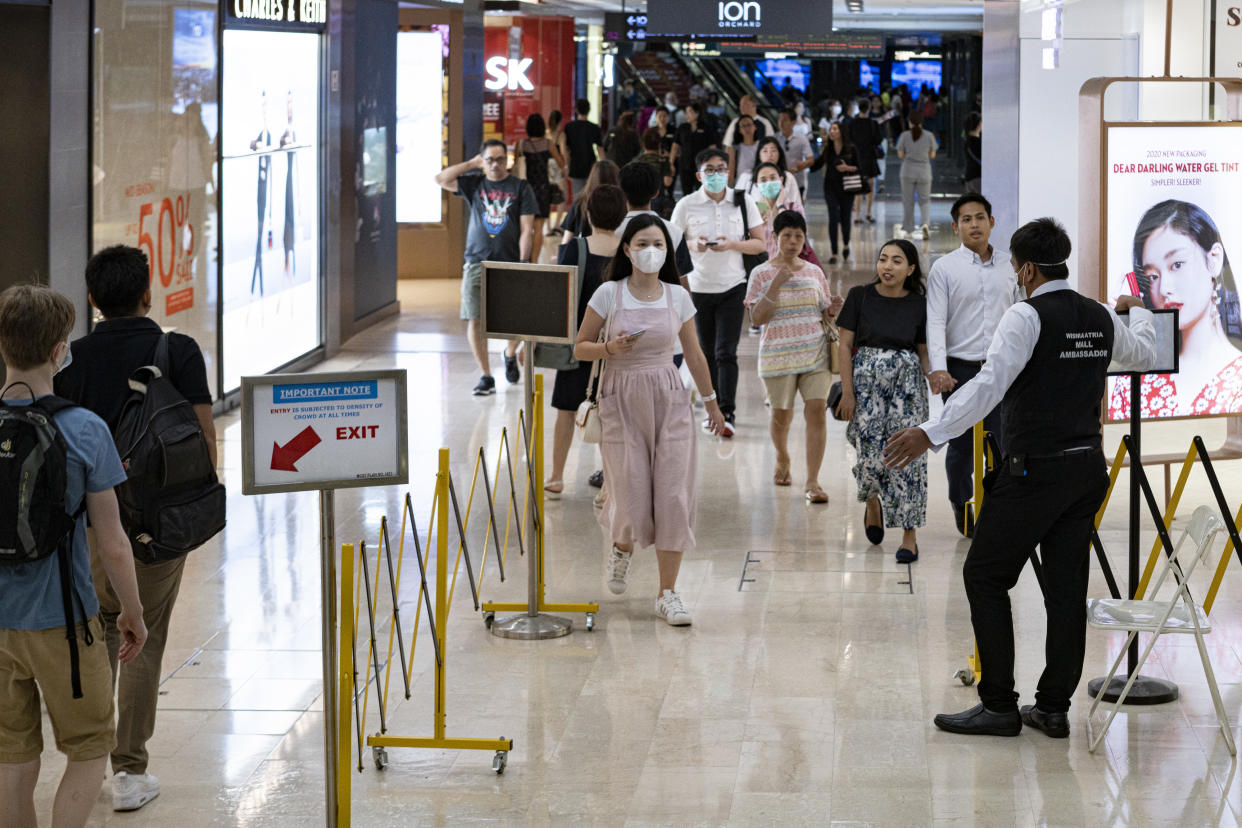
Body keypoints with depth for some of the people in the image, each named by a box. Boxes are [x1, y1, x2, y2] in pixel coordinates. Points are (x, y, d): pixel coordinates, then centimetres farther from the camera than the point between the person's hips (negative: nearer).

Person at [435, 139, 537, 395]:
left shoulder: (520, 187, 4)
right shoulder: (474, 184, 10)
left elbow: (526, 230, 0)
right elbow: (441, 179, -2)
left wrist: (522, 264, -8)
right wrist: (472, 164, 2)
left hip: (510, 263, -1)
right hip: (477, 262, 1)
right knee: (475, 320, -6)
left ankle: (510, 354, 32)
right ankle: (486, 377, 2)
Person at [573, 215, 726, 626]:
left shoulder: (677, 296, 4)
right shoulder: (609, 294, -4)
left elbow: (693, 353, 14)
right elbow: (580, 348, 0)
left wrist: (711, 402, 19)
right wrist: (610, 348, -20)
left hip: (669, 397, 2)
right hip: (621, 399, -2)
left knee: (673, 495, -5)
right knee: (632, 498, -6)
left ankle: (668, 593, 3)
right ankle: (621, 547, 32)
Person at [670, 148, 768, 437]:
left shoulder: (743, 202, 1)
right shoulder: (686, 205, 0)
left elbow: (760, 244, 2)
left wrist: (733, 244, -16)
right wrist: (693, 244, -16)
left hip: (733, 286, -1)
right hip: (698, 286, 1)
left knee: (726, 352, -10)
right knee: (707, 353, 8)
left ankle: (728, 413, -11)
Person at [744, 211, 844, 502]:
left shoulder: (815, 273, 9)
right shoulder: (762, 274, -1)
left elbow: (825, 315, 15)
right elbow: (757, 317, -9)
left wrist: (833, 311, -8)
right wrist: (776, 285, -19)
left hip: (816, 353, 2)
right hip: (779, 355, -2)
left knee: (817, 412, -10)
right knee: (781, 415, 7)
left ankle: (812, 481, -7)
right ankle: (782, 461, 39)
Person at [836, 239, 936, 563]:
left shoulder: (918, 305, 3)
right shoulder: (860, 296, -1)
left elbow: (923, 351, 10)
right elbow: (845, 344, 0)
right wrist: (847, 391, -6)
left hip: (907, 381, 1)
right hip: (867, 379, -1)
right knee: (871, 452, -6)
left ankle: (909, 536, -2)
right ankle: (872, 502, 30)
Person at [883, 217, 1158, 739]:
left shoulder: (1027, 317, -12)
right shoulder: (1101, 319, 10)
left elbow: (989, 384, -25)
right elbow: (1144, 354, 32)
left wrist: (931, 434, -30)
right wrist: (1138, 311, 52)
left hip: (1035, 470, -7)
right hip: (1088, 466, 7)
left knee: (985, 577, 2)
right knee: (1067, 585, 9)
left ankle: (998, 705, 1)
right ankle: (1053, 709, 13)